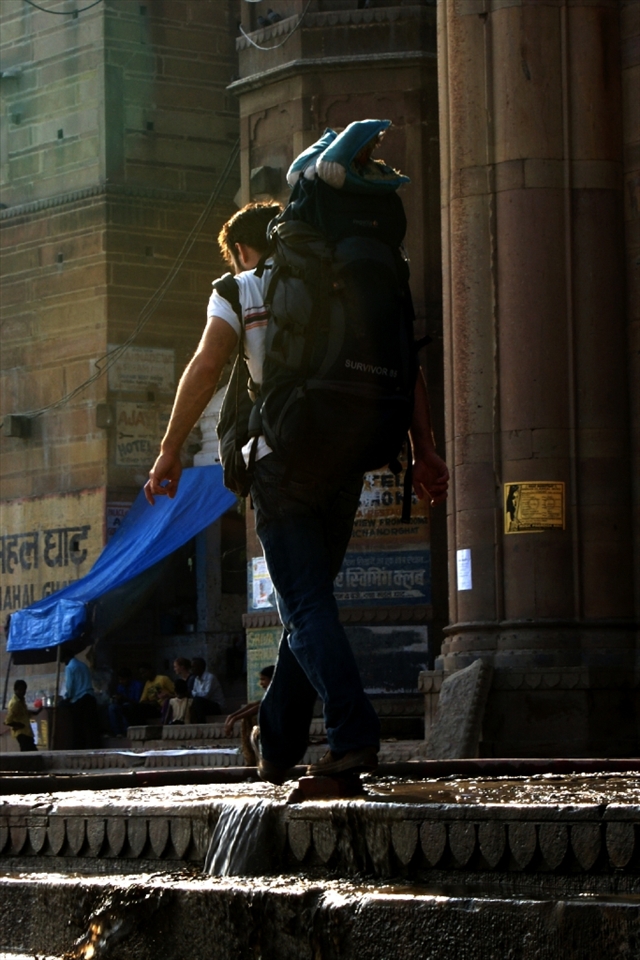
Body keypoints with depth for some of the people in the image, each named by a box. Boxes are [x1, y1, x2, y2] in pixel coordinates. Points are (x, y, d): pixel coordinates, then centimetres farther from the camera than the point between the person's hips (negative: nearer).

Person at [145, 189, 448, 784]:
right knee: (307, 604, 14)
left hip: (283, 459, -5)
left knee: (306, 609, -7)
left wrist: (170, 452, -3)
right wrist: (424, 452, 8)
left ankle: (354, 736, -23)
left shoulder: (241, 289, 7)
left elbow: (205, 367, -7)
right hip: (346, 460, 5)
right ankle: (277, 746, 19)